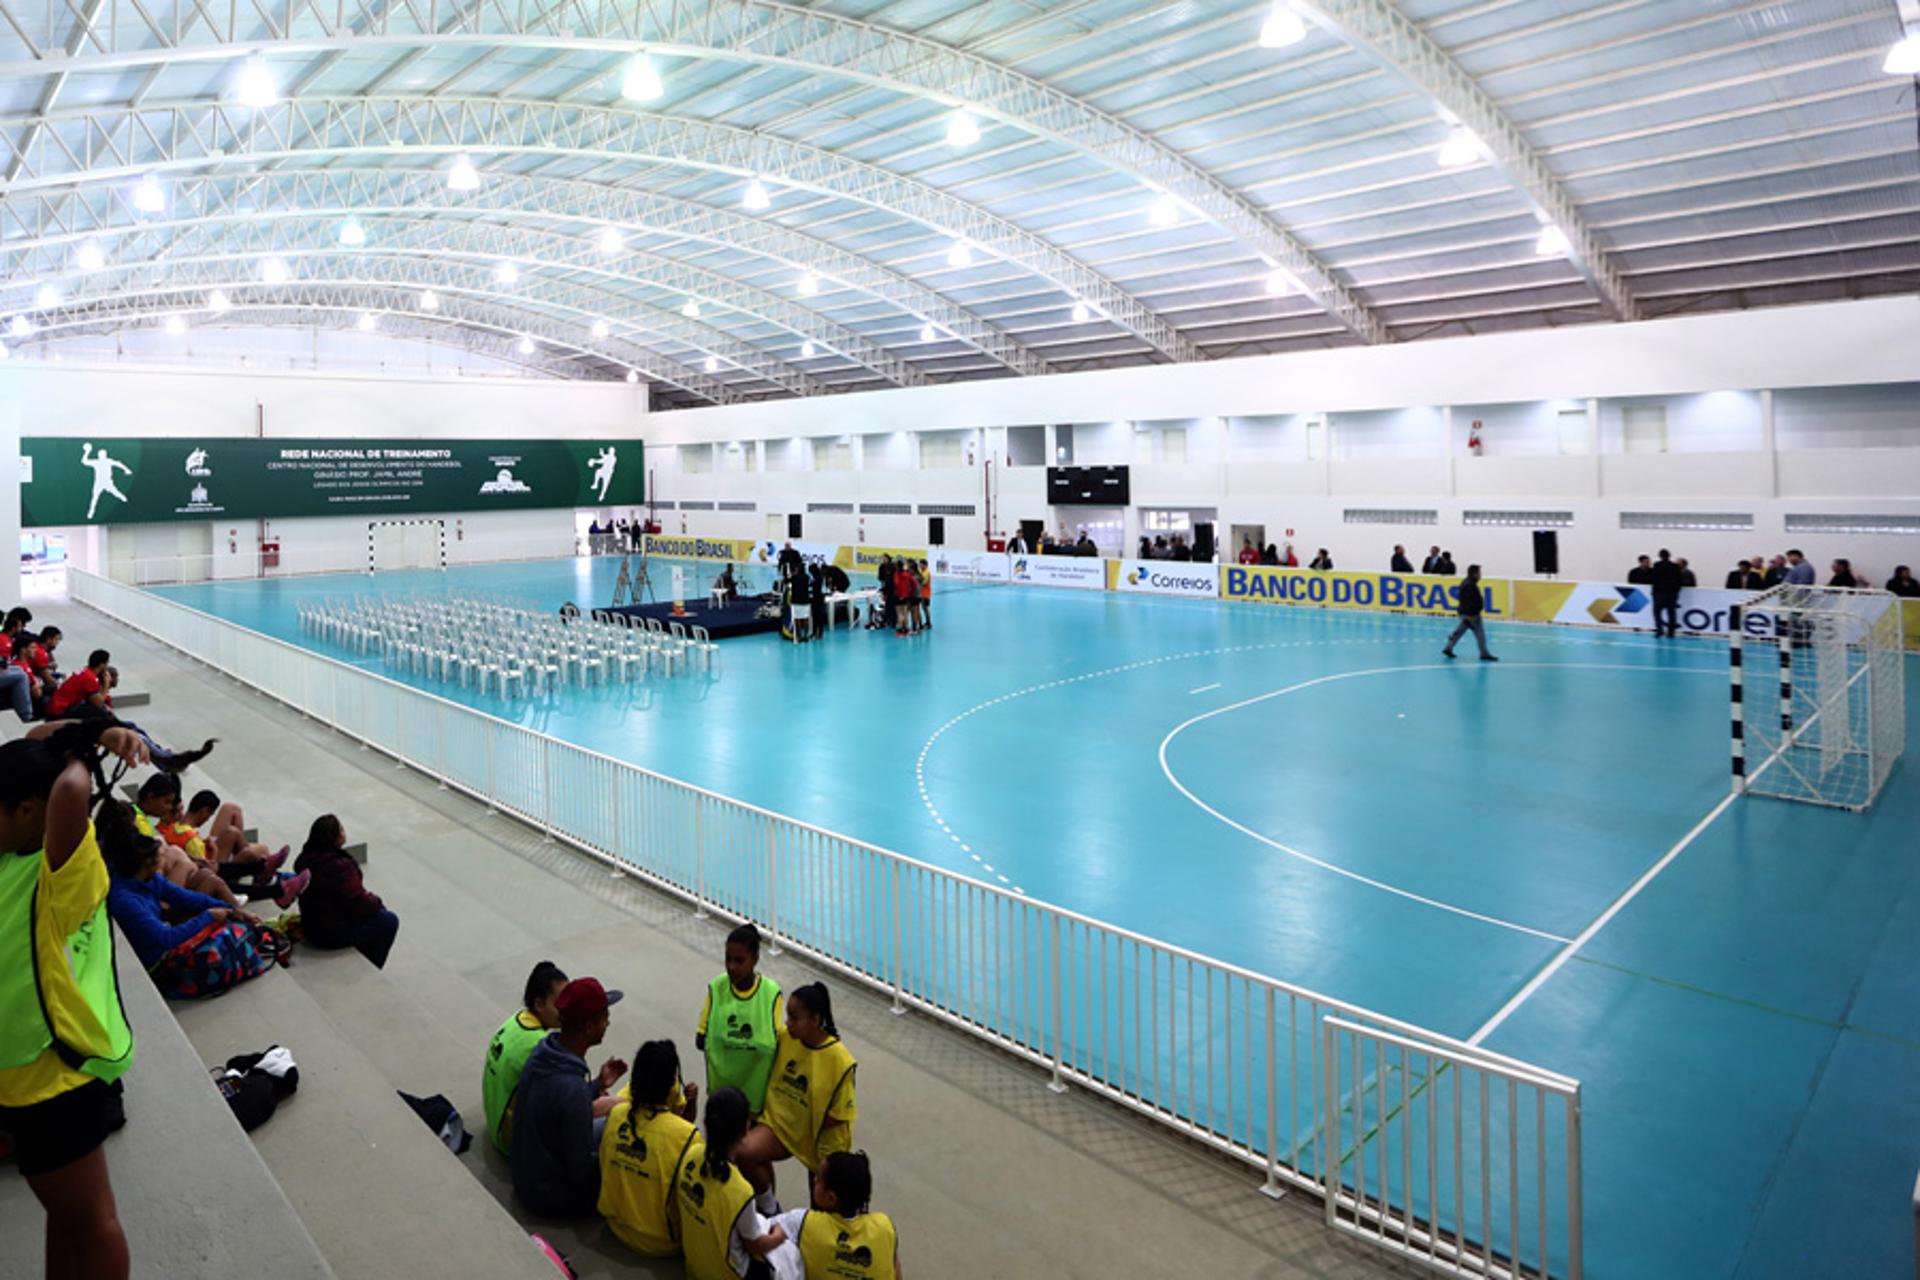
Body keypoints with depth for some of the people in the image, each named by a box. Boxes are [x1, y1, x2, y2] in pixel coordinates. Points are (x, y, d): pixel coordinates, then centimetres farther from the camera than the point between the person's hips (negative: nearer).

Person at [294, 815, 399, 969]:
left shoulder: (306, 858, -2)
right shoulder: (340, 866, -30)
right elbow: (361, 904, -26)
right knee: (389, 921, 6)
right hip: (333, 935, -9)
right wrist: (376, 900, -4)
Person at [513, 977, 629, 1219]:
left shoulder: (543, 1051, -10)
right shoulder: (572, 1088, -35)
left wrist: (598, 1085, 0)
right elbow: (581, 1172, -26)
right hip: (553, 1195, -8)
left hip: (526, 1174, 8)